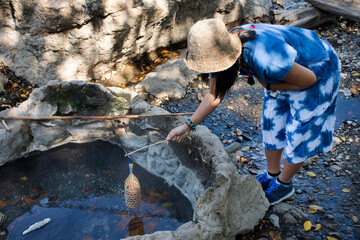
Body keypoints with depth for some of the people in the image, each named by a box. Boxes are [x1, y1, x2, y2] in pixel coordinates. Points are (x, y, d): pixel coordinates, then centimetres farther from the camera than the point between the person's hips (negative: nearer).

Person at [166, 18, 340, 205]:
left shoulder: (264, 58, -44)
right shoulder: (223, 51, -19)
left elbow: (309, 79, -26)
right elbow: (214, 96, -4)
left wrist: (269, 86, -18)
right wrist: (188, 125, -6)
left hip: (316, 69, -7)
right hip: (287, 68, 7)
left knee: (297, 133, 4)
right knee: (271, 124, 14)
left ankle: (284, 184, 27)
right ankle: (272, 176, 36)